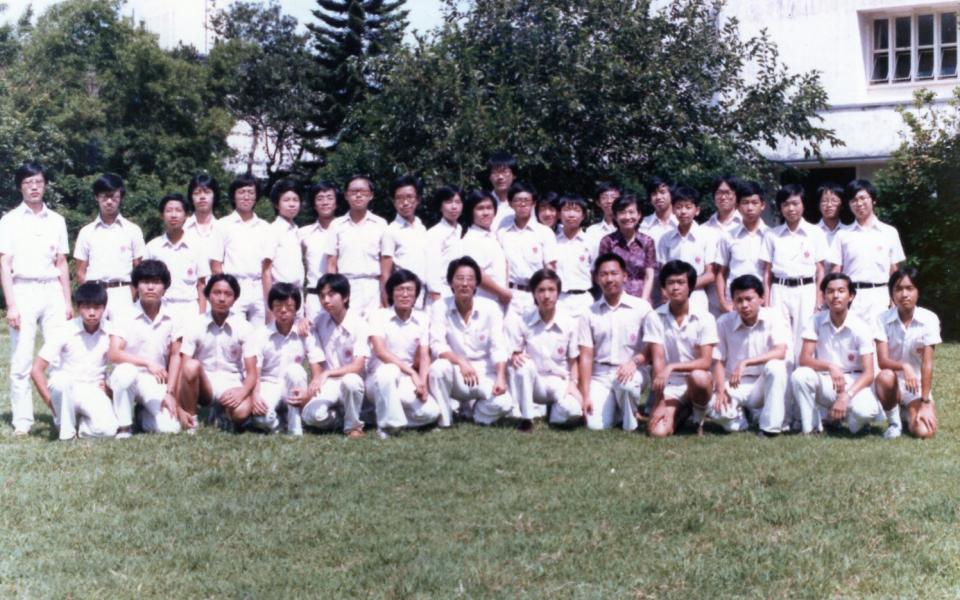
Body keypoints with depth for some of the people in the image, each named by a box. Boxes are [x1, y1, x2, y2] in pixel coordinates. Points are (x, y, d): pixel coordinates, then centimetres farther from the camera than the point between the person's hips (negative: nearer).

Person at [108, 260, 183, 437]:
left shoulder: (172, 319, 1)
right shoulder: (125, 317, -6)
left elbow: (175, 356, 3)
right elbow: (113, 354, -15)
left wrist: (170, 393, -3)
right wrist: (147, 362, -25)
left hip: (156, 382, 2)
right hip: (129, 376, -2)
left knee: (170, 427, -19)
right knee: (126, 371, -38)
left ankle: (144, 415, 18)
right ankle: (123, 427, -16)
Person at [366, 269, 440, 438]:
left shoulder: (422, 319, 4)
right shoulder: (380, 316, -7)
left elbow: (424, 356, -1)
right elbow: (380, 351, -20)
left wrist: (422, 382, -19)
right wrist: (412, 372, -27)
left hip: (407, 381, 3)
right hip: (379, 379, -3)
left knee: (431, 412, -22)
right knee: (389, 371, -39)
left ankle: (397, 416, 5)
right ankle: (387, 424, -23)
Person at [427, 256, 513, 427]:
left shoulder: (490, 308, -3)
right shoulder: (440, 308, -5)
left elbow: (499, 348, -8)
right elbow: (437, 345, -15)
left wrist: (500, 378, -24)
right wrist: (461, 362, -33)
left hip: (484, 374, 1)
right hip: (456, 375, 0)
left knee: (503, 403, -27)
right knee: (438, 367, -34)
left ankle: (470, 409, 8)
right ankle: (443, 421, -12)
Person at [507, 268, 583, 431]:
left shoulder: (570, 324, -4)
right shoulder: (522, 322, -6)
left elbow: (573, 361, 3)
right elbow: (514, 354, 0)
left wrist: (574, 383, -12)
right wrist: (514, 357, -24)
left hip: (559, 381, -1)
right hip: (534, 382, 1)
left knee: (573, 410, -33)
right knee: (524, 364, -35)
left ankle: (554, 408, 4)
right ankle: (526, 417, -18)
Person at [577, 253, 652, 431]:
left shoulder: (641, 307, 0)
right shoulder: (590, 313, 6)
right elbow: (586, 356, 3)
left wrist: (635, 361, -21)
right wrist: (585, 396, -5)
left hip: (632, 371, -2)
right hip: (601, 374, 2)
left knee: (626, 384, -37)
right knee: (596, 425, -18)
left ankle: (631, 419, -6)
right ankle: (615, 408, 16)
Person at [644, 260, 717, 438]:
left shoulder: (705, 318, -8)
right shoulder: (655, 318, -5)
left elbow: (705, 362, -14)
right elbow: (658, 361, -11)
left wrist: (672, 367, -29)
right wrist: (659, 403, -17)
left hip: (697, 380, -1)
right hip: (669, 385, 1)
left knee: (698, 377, -38)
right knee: (657, 431, -23)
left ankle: (699, 420, -5)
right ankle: (681, 411, 14)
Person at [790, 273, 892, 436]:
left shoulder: (860, 328, -11)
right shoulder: (816, 321, -5)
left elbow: (868, 374, -16)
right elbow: (804, 359, -13)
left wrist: (846, 396, -32)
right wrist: (830, 367, -33)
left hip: (854, 383, -2)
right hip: (825, 383, 2)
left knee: (865, 410, -34)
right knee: (799, 375, -29)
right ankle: (811, 426, -9)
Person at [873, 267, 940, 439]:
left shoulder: (929, 319, -11)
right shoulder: (883, 320, -9)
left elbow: (927, 364, -14)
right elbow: (882, 361, -17)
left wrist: (925, 402, -17)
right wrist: (904, 367, -38)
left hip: (917, 385, 0)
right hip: (894, 383, 0)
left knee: (924, 431, -23)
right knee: (886, 376, -36)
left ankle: (908, 414, 15)